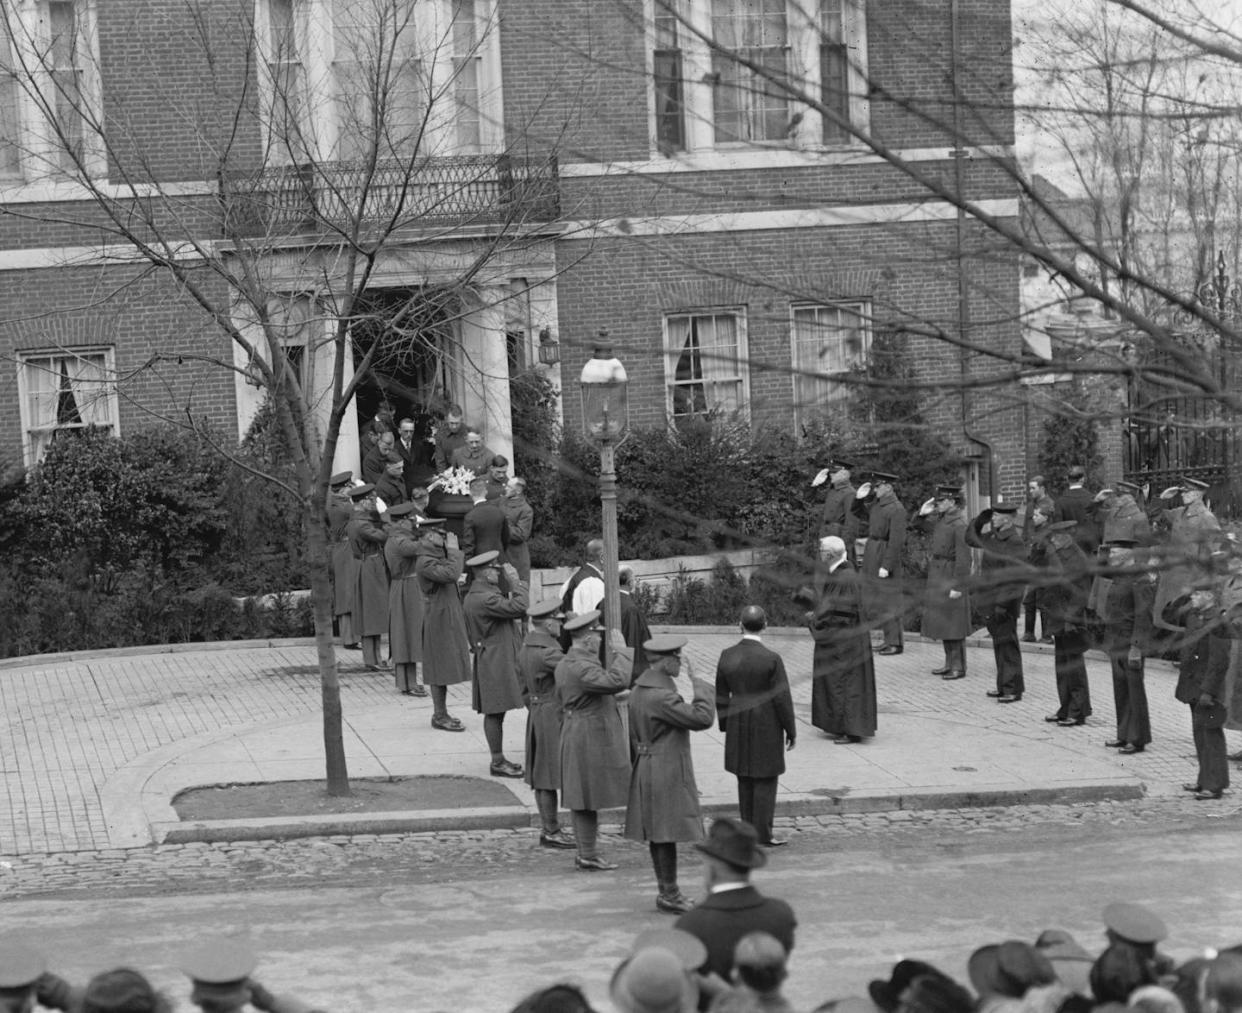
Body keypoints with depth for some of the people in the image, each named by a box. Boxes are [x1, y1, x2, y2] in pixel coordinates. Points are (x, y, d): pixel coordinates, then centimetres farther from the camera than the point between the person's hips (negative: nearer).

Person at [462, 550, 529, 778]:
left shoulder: (473, 596, 14)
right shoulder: (484, 599, -21)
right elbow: (520, 608, -23)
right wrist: (515, 582, -14)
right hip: (495, 663, -11)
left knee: (495, 713, 14)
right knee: (495, 712, -4)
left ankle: (499, 759, 19)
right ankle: (498, 763, 1)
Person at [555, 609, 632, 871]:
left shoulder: (565, 664, 11)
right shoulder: (582, 667, -23)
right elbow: (617, 682, -35)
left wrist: (614, 698, 22)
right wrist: (621, 656, -20)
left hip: (575, 735, 10)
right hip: (591, 739, -10)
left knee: (581, 799, 14)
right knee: (589, 799, -4)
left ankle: (585, 853, 20)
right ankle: (588, 856, 1)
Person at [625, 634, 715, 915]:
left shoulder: (640, 689, 9)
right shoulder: (661, 696, -23)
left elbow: (635, 736, 17)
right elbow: (702, 718, -25)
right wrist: (697, 682, -17)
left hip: (647, 768, 10)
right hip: (666, 770, -10)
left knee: (659, 834, 15)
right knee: (667, 832, -3)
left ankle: (666, 890, 22)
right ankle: (670, 894, 3)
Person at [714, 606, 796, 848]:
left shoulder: (726, 656, -5)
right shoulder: (771, 659, -17)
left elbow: (722, 696, 3)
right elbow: (782, 699, -14)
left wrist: (726, 727, 15)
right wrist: (791, 730, -3)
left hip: (738, 726, 4)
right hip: (767, 726, -4)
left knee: (745, 780, 15)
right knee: (765, 780, 4)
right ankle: (763, 834, 5)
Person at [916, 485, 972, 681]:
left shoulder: (959, 524, -19)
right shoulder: (941, 519, 7)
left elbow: (963, 558, -21)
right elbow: (922, 524, 28)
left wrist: (958, 587, -22)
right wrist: (923, 513, 6)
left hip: (950, 577, -9)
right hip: (937, 577, 9)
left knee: (954, 626, -2)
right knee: (943, 622, 15)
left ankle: (959, 667, 5)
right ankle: (950, 663, 25)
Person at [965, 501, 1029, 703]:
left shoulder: (1014, 542, -16)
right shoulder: (994, 536, 10)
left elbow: (1017, 575, -21)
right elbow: (971, 539, 24)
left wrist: (1002, 603, -23)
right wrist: (981, 519, 9)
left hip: (1005, 600, -9)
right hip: (991, 598, 9)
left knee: (1006, 642, -4)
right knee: (1000, 642, 15)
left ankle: (1013, 689, 2)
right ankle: (1006, 685, 24)